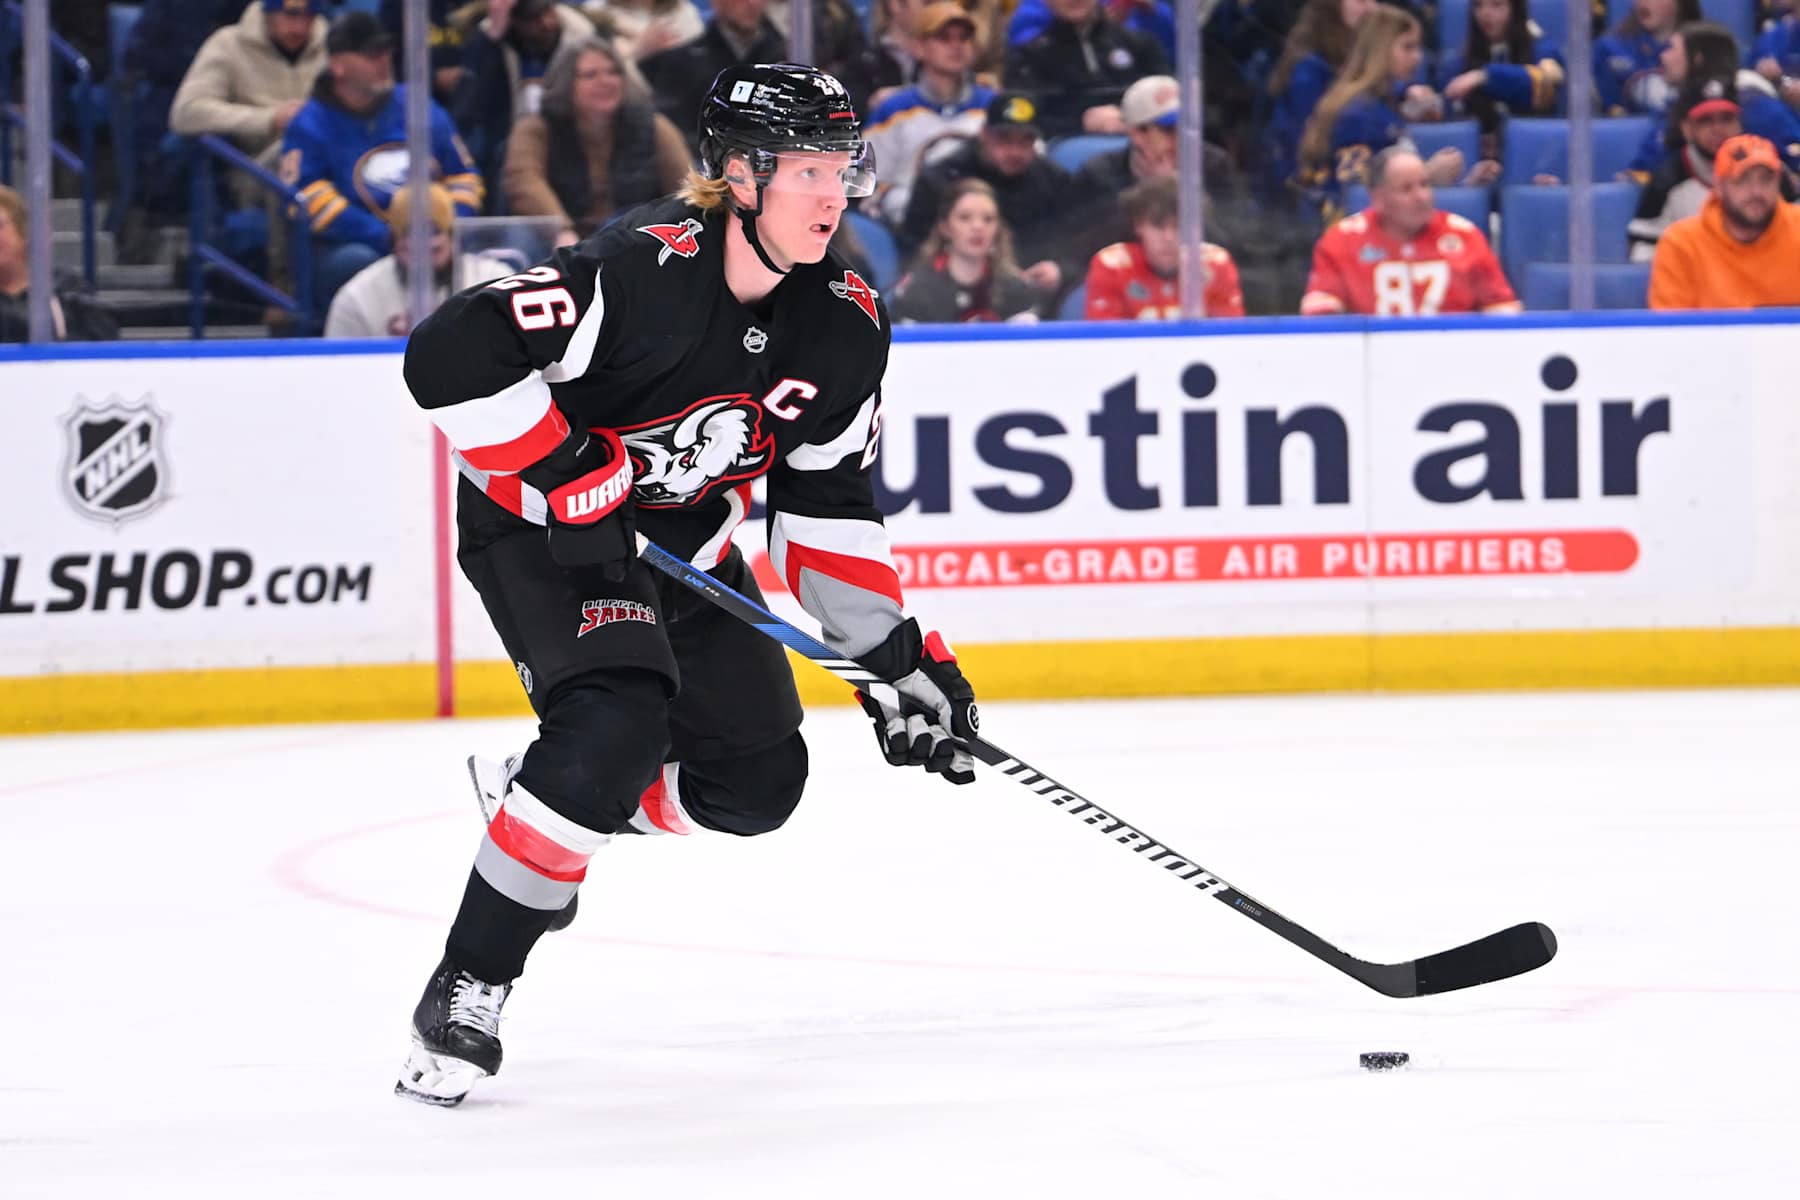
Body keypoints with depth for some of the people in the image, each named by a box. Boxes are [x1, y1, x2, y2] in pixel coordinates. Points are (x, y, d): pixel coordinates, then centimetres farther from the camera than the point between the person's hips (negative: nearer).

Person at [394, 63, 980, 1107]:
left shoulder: (845, 327, -7)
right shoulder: (644, 270, -30)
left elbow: (828, 503, 4)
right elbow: (449, 358, -36)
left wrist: (894, 651, -3)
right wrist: (565, 475, -32)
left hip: (684, 538, 8)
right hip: (542, 526, -8)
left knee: (756, 781, 4)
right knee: (618, 720, -29)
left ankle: (547, 796, 31)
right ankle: (466, 993, -20)